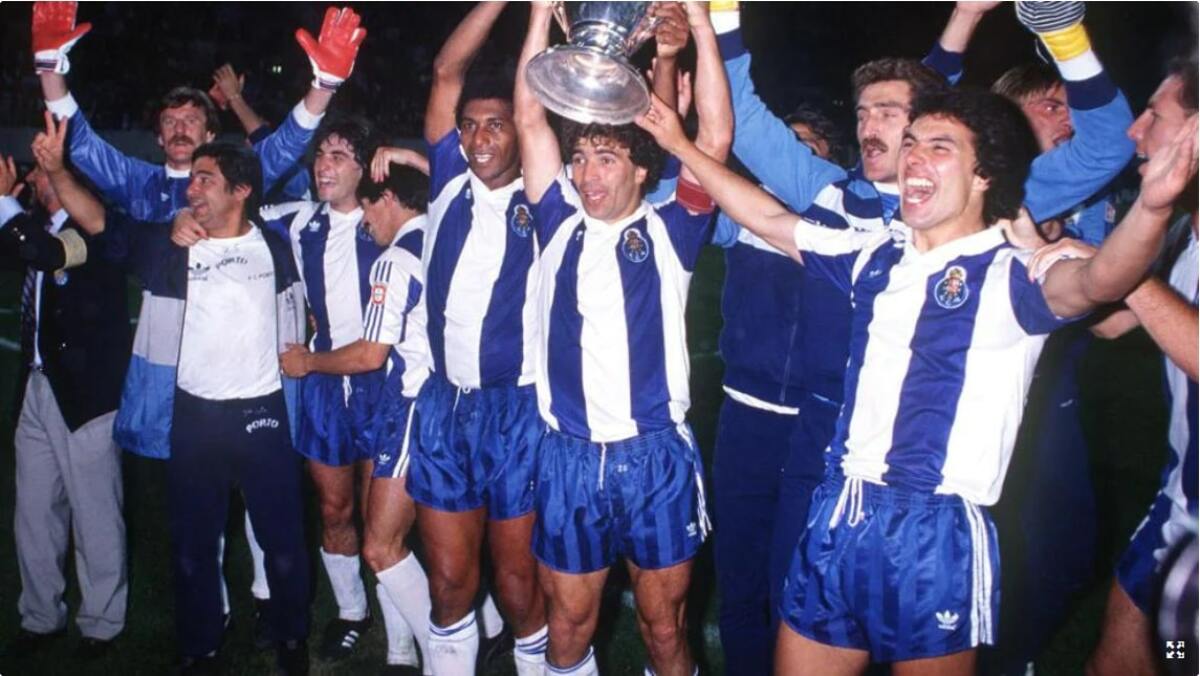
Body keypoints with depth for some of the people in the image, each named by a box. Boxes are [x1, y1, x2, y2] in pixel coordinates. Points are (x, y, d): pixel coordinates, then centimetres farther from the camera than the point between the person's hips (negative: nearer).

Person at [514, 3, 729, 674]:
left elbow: (716, 136, -7)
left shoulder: (668, 232, 3)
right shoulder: (561, 225, 9)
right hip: (569, 457, 2)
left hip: (659, 455, -2)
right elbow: (531, 121, 4)